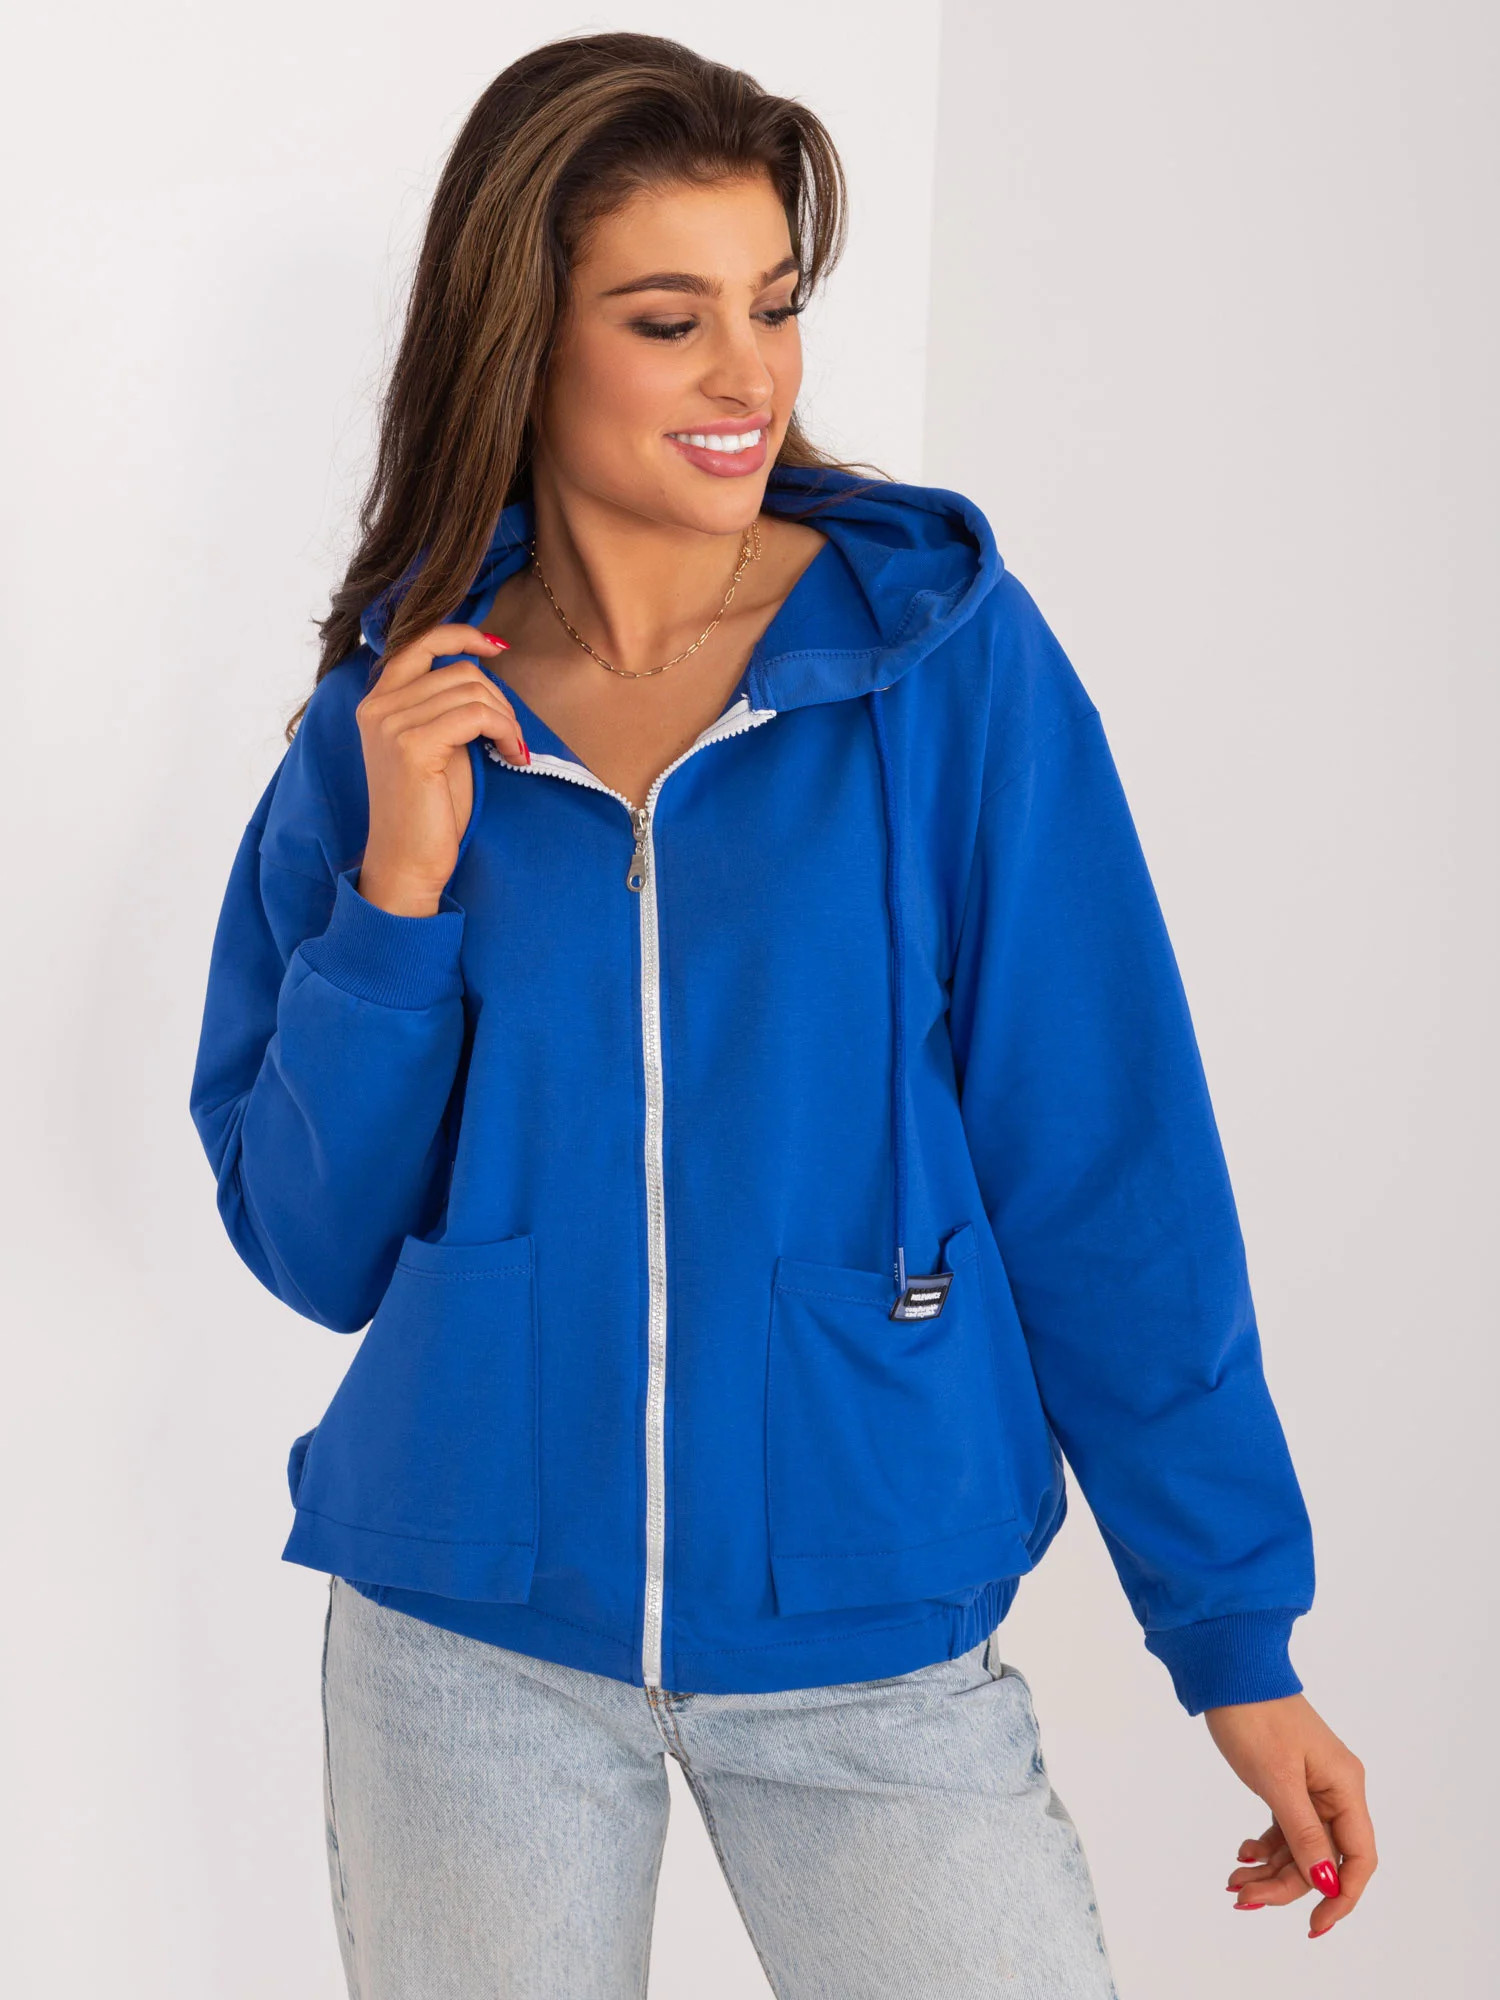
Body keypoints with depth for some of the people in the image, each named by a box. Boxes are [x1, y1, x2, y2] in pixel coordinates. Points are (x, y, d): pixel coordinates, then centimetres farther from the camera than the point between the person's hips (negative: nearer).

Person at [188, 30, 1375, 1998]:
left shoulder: (945, 651, -6)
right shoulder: (390, 715, 0)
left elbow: (1109, 1172, -5)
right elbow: (315, 1247, 2)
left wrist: (1238, 1630, -5)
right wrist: (398, 892, -12)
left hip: (872, 1621, -1)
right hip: (472, 1633, 2)